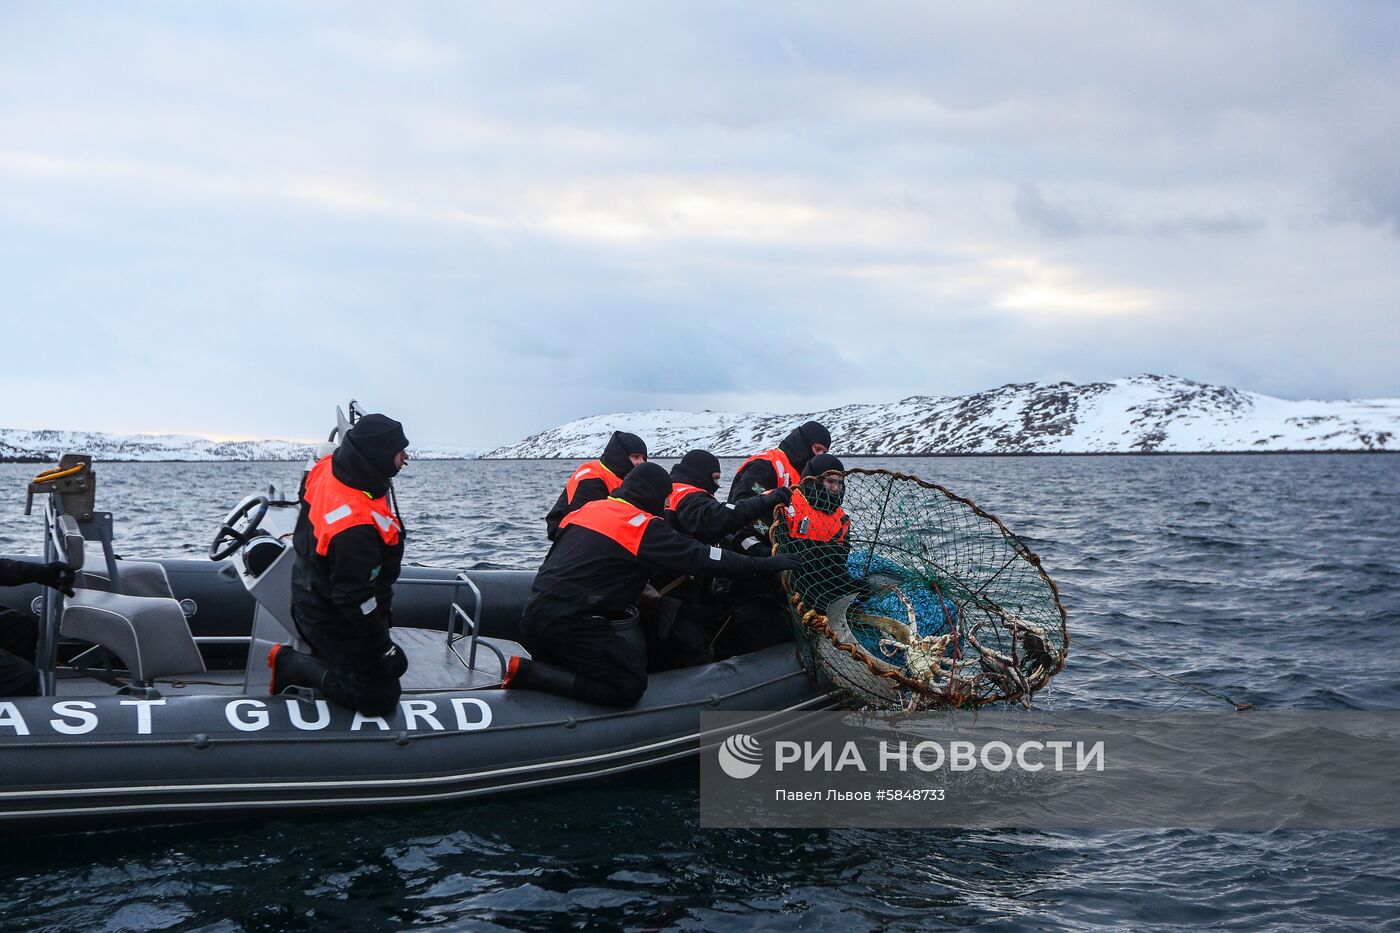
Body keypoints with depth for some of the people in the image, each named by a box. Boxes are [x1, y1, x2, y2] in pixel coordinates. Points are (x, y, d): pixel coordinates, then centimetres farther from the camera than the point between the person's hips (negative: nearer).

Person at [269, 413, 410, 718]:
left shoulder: (328, 468, -13)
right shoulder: (355, 528, -39)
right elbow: (355, 601, -30)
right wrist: (385, 649, -17)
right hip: (336, 622, -10)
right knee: (381, 699, 1)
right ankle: (291, 664, 5)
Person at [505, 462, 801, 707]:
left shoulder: (590, 508, 16)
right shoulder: (644, 527, -6)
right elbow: (702, 558, -6)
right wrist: (768, 564, 0)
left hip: (535, 613, 9)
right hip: (571, 623, -9)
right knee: (629, 687, -6)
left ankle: (529, 669, -1)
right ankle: (528, 674, -13)